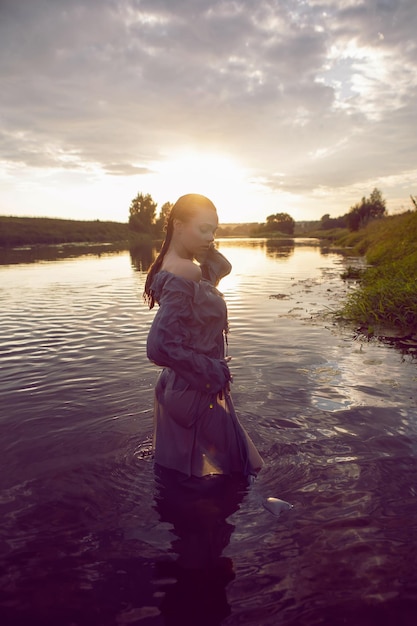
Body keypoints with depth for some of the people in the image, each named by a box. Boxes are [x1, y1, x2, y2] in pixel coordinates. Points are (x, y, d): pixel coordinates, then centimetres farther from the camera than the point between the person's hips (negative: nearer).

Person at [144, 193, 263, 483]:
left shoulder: (176, 265, 3)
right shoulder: (184, 276, -26)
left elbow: (223, 267, 18)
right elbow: (160, 346, -33)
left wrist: (204, 246, 0)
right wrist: (213, 371, -21)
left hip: (182, 387, 9)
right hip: (196, 394, -9)